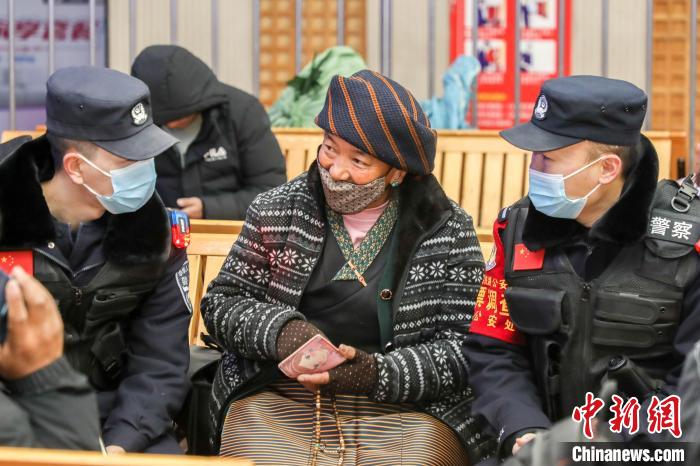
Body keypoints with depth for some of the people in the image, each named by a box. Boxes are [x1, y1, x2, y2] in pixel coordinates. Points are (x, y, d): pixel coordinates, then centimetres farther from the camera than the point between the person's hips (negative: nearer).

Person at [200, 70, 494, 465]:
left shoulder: (448, 232, 1)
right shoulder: (277, 211, 8)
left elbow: (463, 347, -3)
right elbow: (221, 303, 9)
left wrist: (378, 373, -18)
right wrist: (278, 331, -11)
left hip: (404, 409, -1)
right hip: (277, 399, 1)